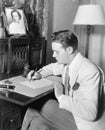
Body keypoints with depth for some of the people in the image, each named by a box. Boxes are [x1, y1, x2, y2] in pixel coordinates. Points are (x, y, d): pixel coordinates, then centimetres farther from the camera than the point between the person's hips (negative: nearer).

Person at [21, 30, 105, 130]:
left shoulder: (90, 72, -28)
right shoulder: (66, 62, -3)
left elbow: (90, 113, -33)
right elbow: (52, 68, 22)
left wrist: (61, 96, -26)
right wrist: (39, 74, 2)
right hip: (70, 109, 7)